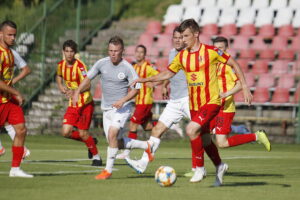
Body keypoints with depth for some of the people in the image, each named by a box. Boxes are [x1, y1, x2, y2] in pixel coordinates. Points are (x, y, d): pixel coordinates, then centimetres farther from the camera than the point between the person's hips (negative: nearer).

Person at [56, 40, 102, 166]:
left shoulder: (79, 66, -18)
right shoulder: (61, 65, 2)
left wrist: (75, 91, -45)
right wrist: (61, 86, 6)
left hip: (85, 103, -6)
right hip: (72, 104, 6)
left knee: (83, 133, -7)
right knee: (66, 132, -5)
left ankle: (96, 157, 15)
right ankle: (90, 141, 21)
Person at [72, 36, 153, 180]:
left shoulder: (127, 68, -12)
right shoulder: (101, 63, -2)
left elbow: (136, 88, -8)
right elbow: (88, 78, 10)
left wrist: (123, 100, -21)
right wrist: (77, 92, -2)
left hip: (122, 108, -5)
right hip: (106, 109, 5)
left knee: (112, 134, -23)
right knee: (117, 143, 7)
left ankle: (108, 170, -13)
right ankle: (146, 146, 30)